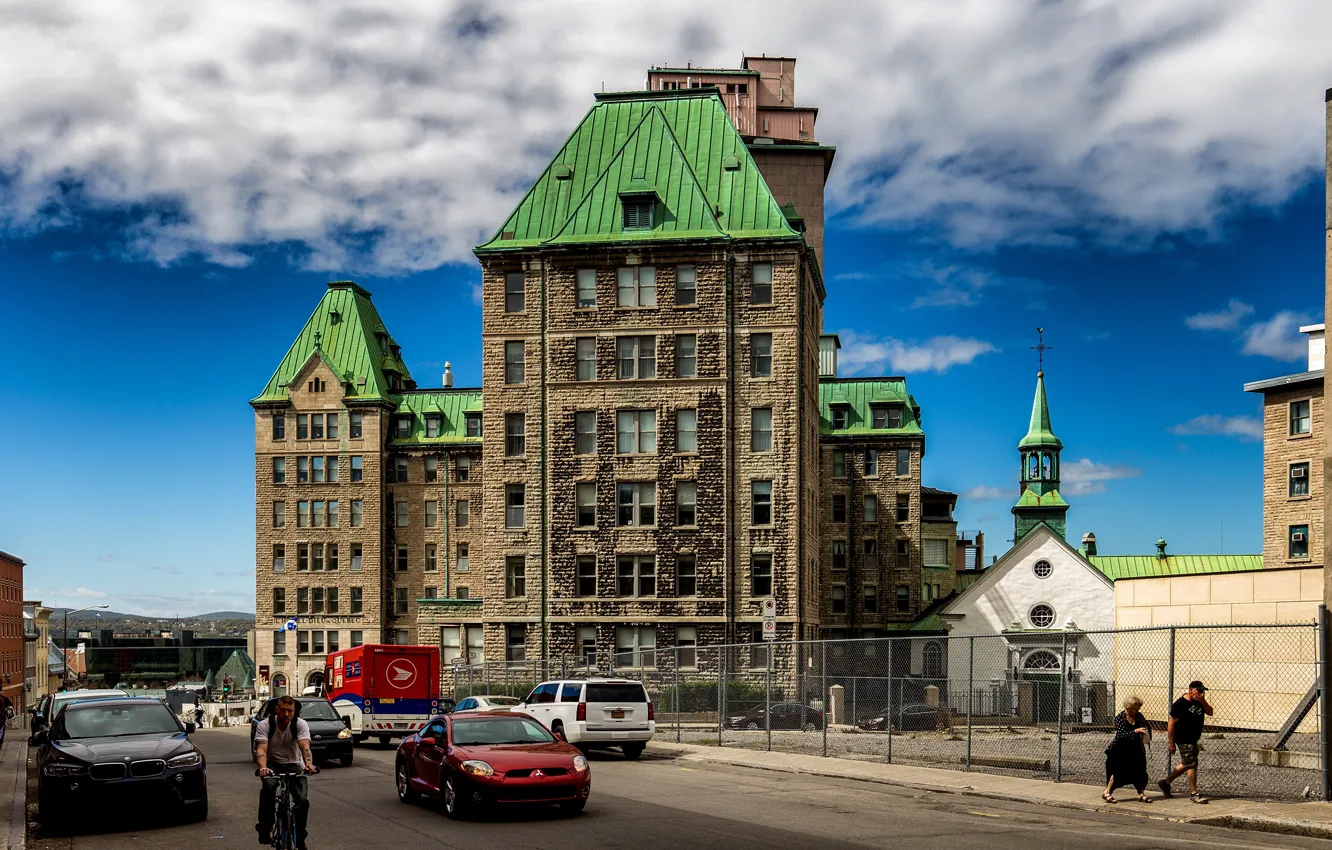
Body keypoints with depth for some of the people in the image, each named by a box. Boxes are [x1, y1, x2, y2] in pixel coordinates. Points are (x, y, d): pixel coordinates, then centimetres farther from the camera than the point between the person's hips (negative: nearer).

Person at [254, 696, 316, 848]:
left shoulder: (300, 724, -13)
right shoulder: (265, 726, -13)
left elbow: (305, 747, -28)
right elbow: (261, 749, -28)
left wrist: (309, 764, -50)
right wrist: (262, 768, -50)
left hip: (294, 765, 1)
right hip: (273, 764, -1)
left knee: (303, 801, -18)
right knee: (268, 787, -35)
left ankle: (300, 839, 4)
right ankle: (264, 829, -20)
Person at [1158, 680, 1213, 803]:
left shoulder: (1199, 701, 6)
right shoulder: (1180, 704, -18)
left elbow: (1210, 712, 2)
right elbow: (1172, 724, -16)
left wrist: (1203, 701, -16)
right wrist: (1171, 743, -15)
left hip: (1193, 739, 9)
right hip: (1183, 740, -9)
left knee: (1186, 765, 17)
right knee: (1192, 764, -9)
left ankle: (1165, 782, 31)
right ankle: (1194, 794, -1)